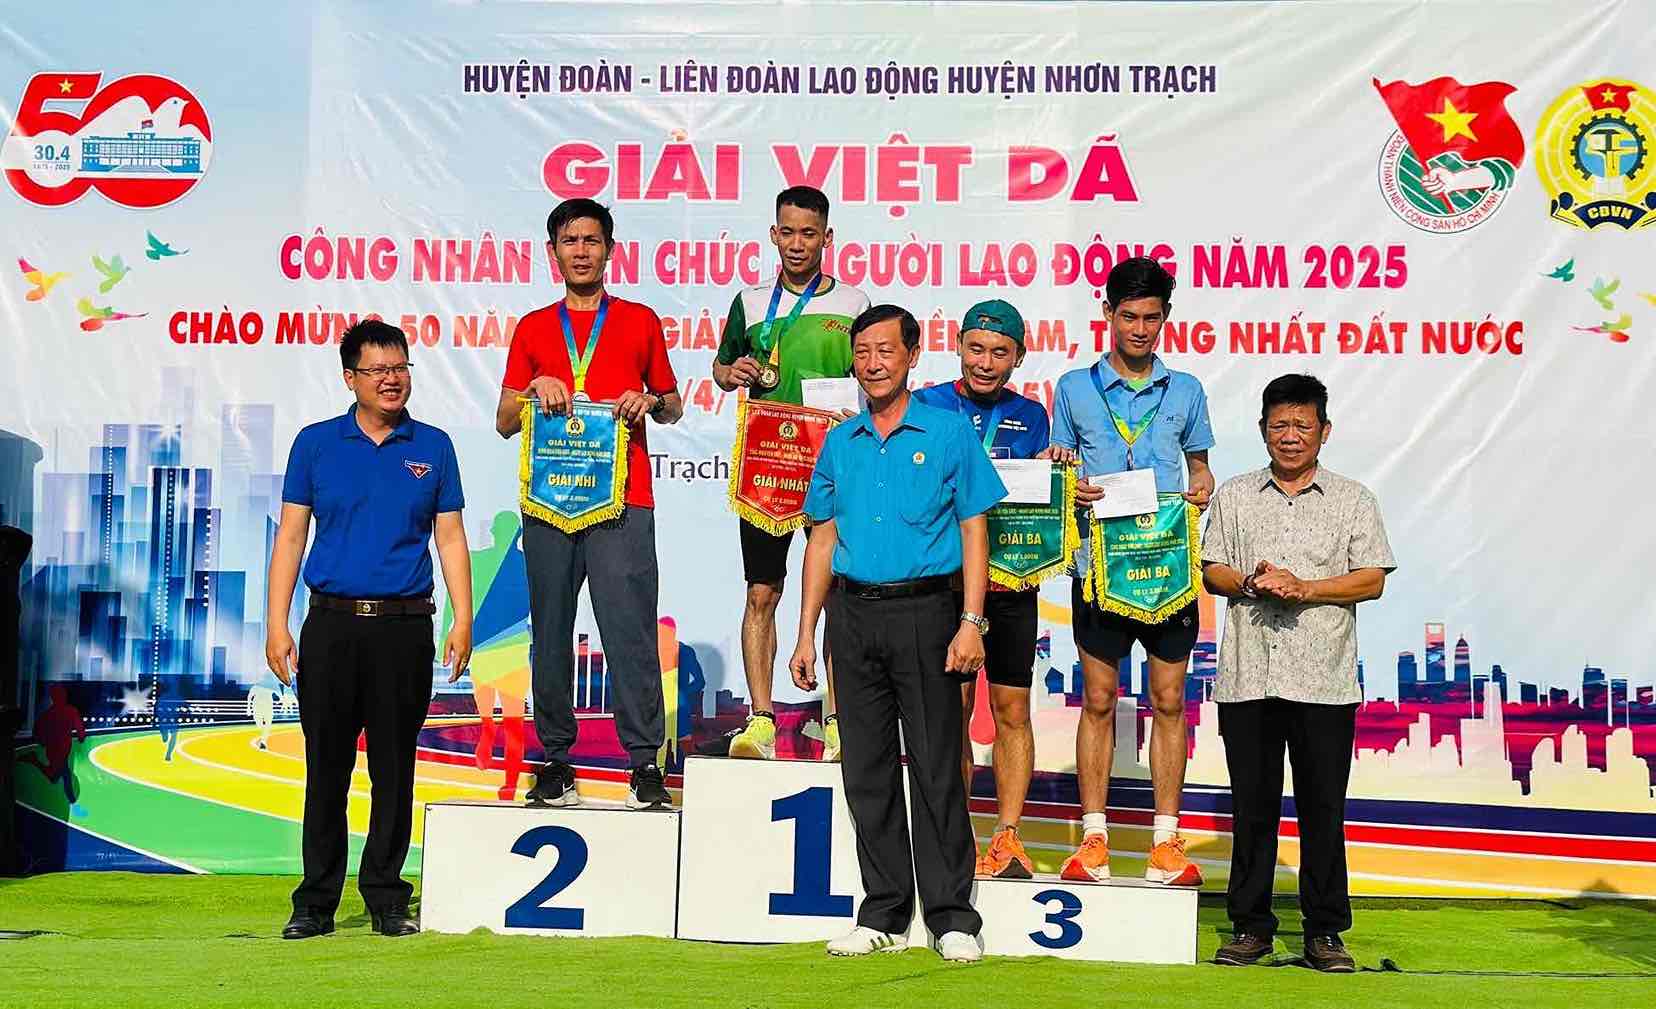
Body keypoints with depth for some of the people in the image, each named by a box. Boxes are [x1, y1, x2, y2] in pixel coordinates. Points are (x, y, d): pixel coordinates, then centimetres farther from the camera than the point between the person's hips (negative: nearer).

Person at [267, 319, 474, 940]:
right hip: (331, 625, 0)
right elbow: (290, 536, 6)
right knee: (326, 766, 4)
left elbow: (450, 538, 7)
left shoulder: (432, 447, 8)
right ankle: (316, 903, 13)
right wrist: (277, 626, -2)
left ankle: (386, 899, 14)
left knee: (395, 767, 5)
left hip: (404, 626, 0)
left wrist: (463, 621, -2)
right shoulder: (316, 444, 6)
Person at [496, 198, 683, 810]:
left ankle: (644, 764, -4)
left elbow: (673, 407, 18)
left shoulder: (639, 321, 12)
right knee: (551, 634, 3)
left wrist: (651, 401, -4)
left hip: (622, 504, -2)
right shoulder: (533, 329, 16)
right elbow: (504, 422, 14)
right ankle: (554, 761, 11)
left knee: (630, 632, -8)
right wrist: (533, 391, -5)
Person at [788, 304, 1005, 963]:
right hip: (852, 616, 4)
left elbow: (973, 532, 0)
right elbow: (822, 541, 15)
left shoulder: (947, 432, 2)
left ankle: (952, 916, 5)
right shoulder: (840, 443, 13)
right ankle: (884, 915, 16)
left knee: (936, 769, -3)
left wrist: (971, 623, -10)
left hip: (923, 612, -4)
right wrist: (806, 634, 9)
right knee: (867, 770, 7)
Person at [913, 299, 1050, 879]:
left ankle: (1007, 837, 13)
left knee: (1012, 710, 5)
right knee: (952, 710, 0)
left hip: (1012, 582, 2)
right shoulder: (928, 406, 3)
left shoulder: (1031, 416, 11)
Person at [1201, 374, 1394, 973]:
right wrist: (1250, 583, -10)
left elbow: (1372, 580, 2)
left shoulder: (1352, 500, 9)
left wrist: (1304, 588, -11)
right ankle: (1250, 925, 14)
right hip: (1248, 674, 1)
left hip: (1324, 679, -1)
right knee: (1252, 804, 5)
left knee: (1323, 806, 2)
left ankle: (1324, 932, 11)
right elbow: (1211, 571, 11)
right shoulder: (1235, 496, 14)